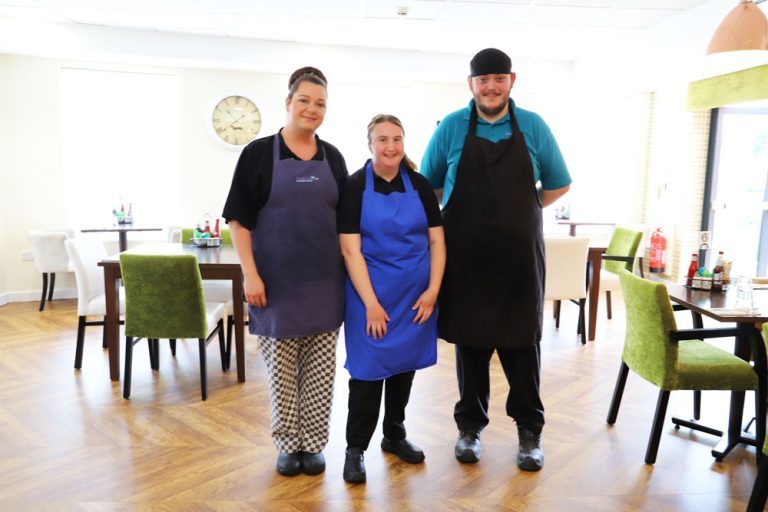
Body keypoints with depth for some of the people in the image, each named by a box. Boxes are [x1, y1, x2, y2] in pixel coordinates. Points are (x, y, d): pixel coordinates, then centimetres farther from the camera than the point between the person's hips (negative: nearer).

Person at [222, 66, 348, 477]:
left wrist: (349, 270, 8)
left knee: (320, 367, 9)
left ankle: (313, 444, 24)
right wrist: (250, 273, -12)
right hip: (278, 281, -3)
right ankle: (287, 445, 25)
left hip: (324, 281, 3)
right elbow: (240, 218, -4)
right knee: (281, 368, 7)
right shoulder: (259, 153, -3)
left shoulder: (332, 157, 8)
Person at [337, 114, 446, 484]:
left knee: (404, 363, 13)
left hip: (415, 294, 4)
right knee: (369, 367, 1)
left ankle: (394, 435, 32)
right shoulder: (354, 187, -6)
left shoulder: (419, 185, 4)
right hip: (369, 294, -3)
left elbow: (437, 240, 4)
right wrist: (371, 302, -14)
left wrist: (432, 290, -5)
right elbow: (350, 249, -10)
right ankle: (355, 448, 17)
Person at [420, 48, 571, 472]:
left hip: (520, 256, 1)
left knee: (522, 341, 6)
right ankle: (470, 425, 26)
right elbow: (428, 186, 11)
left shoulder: (533, 127, 4)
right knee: (470, 340, 9)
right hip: (466, 256, 0)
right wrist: (467, 215, 6)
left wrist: (518, 211, 9)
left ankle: (529, 431, 23)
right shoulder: (451, 128, 1)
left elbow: (559, 185, 14)